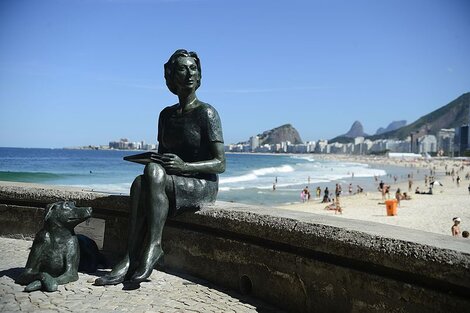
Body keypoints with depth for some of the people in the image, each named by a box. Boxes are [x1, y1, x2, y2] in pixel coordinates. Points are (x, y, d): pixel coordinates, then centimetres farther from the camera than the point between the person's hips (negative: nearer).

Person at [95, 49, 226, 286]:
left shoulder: (206, 113, -6)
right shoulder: (166, 114, 13)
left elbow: (220, 164, -11)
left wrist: (184, 166, -26)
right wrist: (151, 160, -4)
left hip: (203, 185, -5)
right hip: (173, 182, 6)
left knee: (155, 172, -33)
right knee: (140, 182, -27)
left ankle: (153, 246, -26)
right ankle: (131, 259, -29)